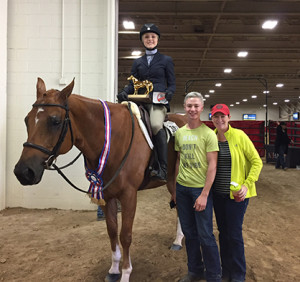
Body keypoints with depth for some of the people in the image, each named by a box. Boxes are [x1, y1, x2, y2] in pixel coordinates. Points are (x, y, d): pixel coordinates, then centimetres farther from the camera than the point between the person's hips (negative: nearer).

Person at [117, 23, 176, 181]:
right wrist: (124, 92, -5)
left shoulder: (166, 60, 16)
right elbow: (132, 83, 17)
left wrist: (169, 93, -12)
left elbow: (172, 84, 12)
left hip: (158, 101, -4)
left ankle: (162, 169, -27)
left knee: (156, 126, -33)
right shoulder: (137, 62, 24)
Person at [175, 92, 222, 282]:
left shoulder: (208, 133, -10)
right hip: (182, 187, 5)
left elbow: (212, 165, -13)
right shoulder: (179, 133, 6)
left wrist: (204, 194, -17)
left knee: (205, 235, 1)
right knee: (189, 232, 16)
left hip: (200, 188, -5)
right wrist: (176, 188, 12)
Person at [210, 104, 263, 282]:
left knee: (234, 234, 2)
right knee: (223, 232, 15)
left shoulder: (239, 136, -11)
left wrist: (247, 185, -15)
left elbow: (257, 162, -7)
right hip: (217, 193, 4)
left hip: (236, 194, -4)